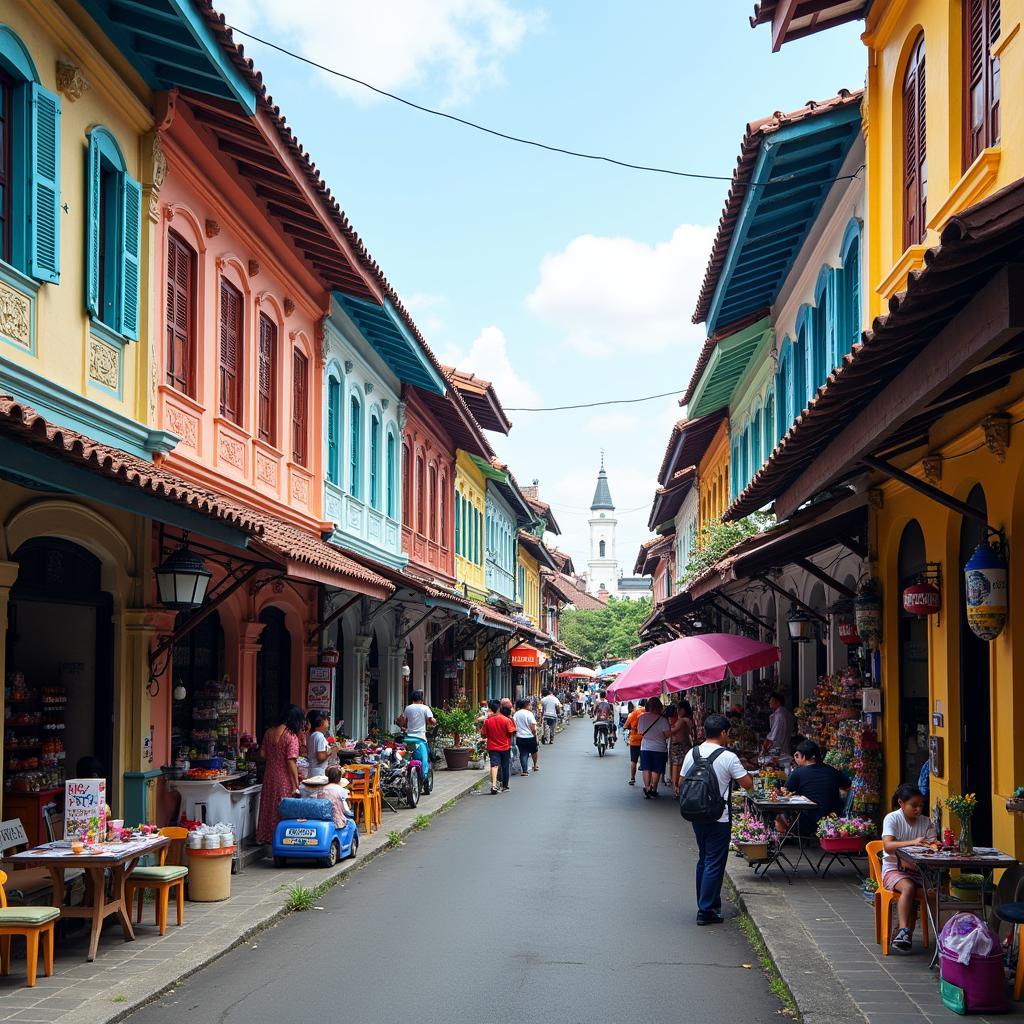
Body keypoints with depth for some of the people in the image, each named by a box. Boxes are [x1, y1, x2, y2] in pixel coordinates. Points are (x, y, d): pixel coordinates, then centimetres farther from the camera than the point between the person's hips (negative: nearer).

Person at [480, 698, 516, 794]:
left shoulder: (487, 721, -8)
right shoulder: (506, 720, -10)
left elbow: (484, 735, -2)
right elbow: (511, 732, -10)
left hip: (493, 747, 0)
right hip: (505, 747, 0)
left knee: (494, 765, -7)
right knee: (505, 766, 15)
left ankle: (494, 785, -28)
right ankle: (505, 786, 28)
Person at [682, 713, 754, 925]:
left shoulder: (692, 754, 2)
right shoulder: (728, 757, -14)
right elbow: (748, 784, -9)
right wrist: (743, 768, 9)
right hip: (719, 818, -6)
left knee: (703, 860, 19)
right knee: (714, 864, 0)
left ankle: (708, 903, 27)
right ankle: (705, 911, 0)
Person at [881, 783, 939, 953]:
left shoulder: (926, 822, 8)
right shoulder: (892, 818, -7)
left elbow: (932, 844, 1)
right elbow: (887, 846, -22)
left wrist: (935, 845, -25)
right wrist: (913, 842, -36)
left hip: (917, 869, 5)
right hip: (894, 869, -5)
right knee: (908, 887, -34)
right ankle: (904, 930, -33)